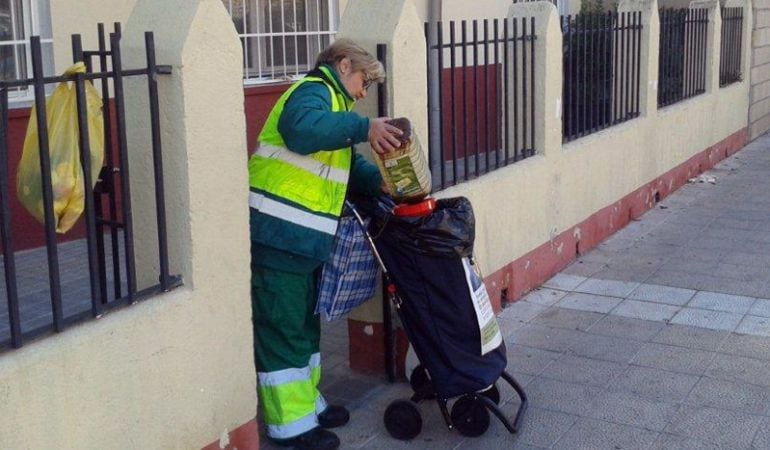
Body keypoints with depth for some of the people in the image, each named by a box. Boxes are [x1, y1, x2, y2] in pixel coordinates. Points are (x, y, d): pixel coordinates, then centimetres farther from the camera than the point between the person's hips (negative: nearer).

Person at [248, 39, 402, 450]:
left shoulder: (330, 103, 23)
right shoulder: (312, 91, -9)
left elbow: (347, 164, 20)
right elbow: (303, 131, -32)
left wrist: (381, 182, 3)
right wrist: (364, 127, -33)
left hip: (302, 239, 11)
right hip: (276, 234, -11)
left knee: (305, 324, 19)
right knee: (282, 328, -2)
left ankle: (305, 403, 32)